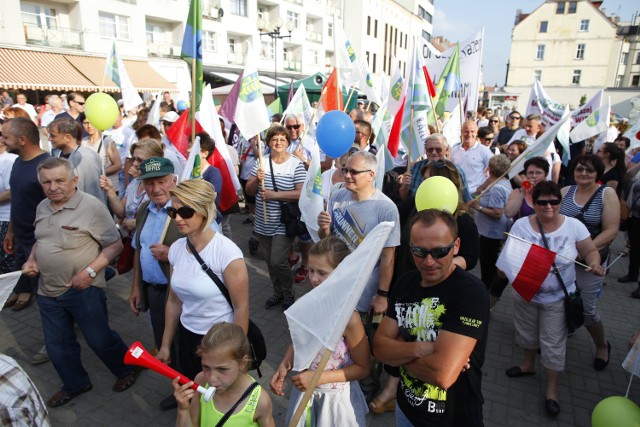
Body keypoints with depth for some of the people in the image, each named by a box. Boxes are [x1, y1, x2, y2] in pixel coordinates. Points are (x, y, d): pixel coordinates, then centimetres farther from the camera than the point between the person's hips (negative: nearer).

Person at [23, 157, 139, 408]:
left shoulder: (91, 206, -17)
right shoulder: (42, 207, 5)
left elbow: (115, 244, -16)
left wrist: (90, 271, -22)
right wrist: (32, 259, 2)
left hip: (83, 290, -7)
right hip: (48, 292, 7)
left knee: (99, 338, 6)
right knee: (56, 344, 18)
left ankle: (127, 370, 32)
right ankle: (75, 384, 40)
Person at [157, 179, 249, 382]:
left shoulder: (226, 252, -23)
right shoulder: (176, 249, -4)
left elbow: (241, 308, -17)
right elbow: (174, 301, 7)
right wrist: (165, 345, 13)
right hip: (187, 335, 5)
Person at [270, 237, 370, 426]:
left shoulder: (349, 318, -26)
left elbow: (363, 368, -15)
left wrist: (319, 377, -21)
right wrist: (284, 365, -12)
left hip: (335, 396, -4)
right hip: (305, 390, 5)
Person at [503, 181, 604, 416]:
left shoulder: (574, 226, -12)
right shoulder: (521, 225, -10)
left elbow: (591, 251, -2)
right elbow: (509, 255, -7)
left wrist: (595, 264, -23)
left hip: (557, 298, -2)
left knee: (553, 343, 7)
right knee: (527, 333, 23)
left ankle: (552, 390, 25)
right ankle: (528, 364, 50)